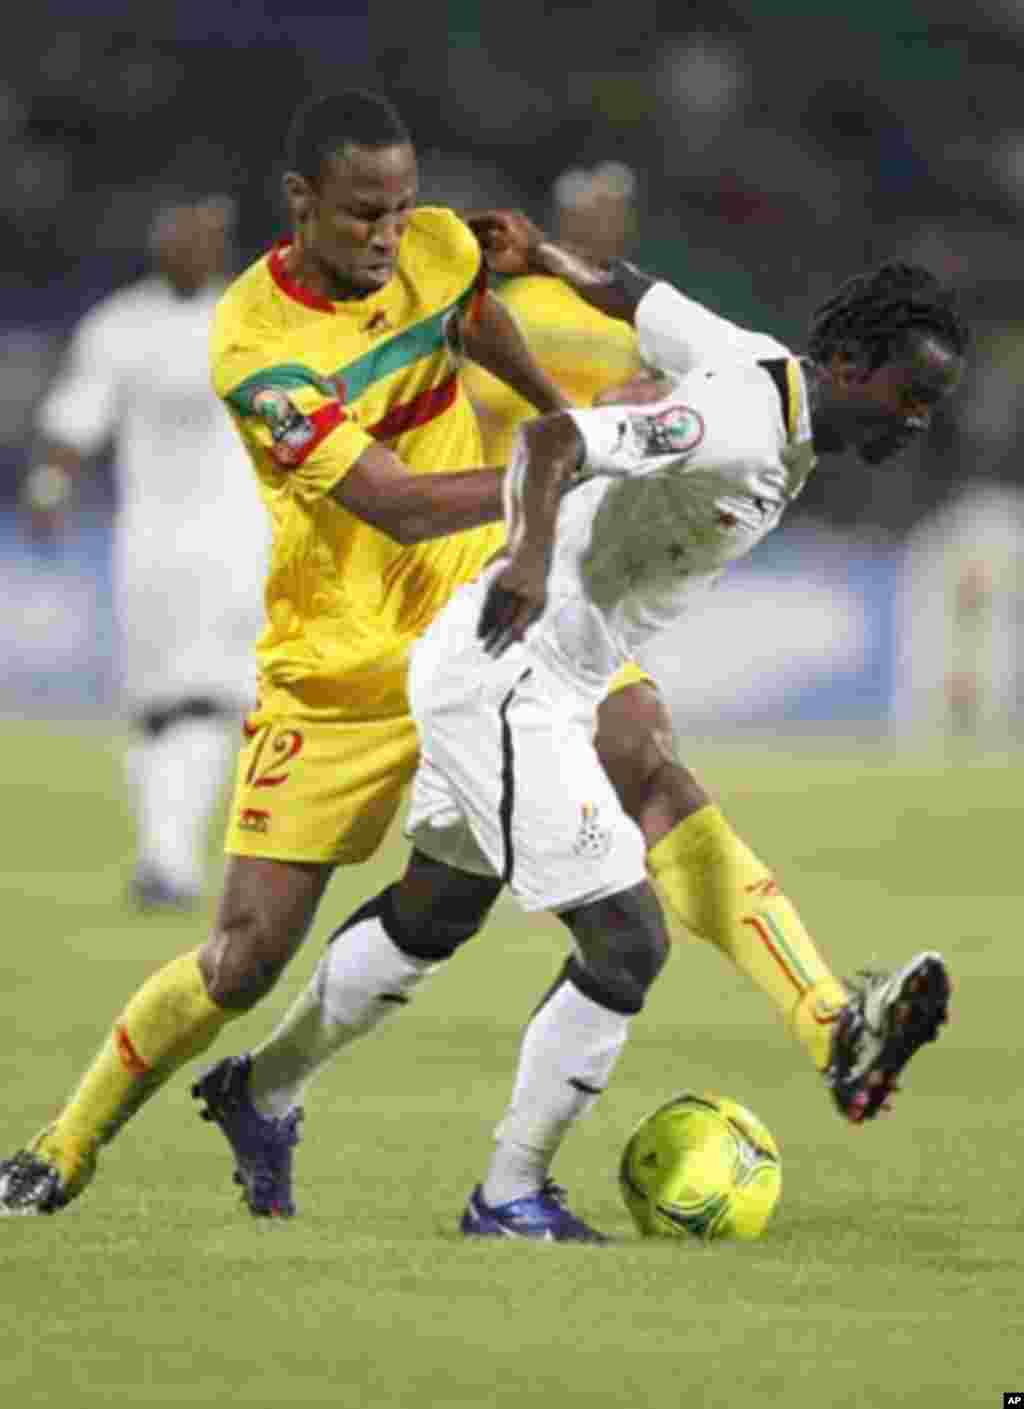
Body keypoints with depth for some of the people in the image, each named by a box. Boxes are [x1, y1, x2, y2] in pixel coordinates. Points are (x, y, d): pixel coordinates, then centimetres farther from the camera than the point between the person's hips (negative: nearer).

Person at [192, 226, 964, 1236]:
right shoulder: (740, 427, -26)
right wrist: (532, 551, -51)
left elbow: (635, 298, 19)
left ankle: (261, 1094, 43)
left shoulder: (762, 367, 3)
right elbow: (554, 438, -37)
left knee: (431, 917, 26)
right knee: (625, 943, -9)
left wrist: (540, 255, 32)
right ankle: (510, 1195, 4)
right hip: (507, 686, -11)